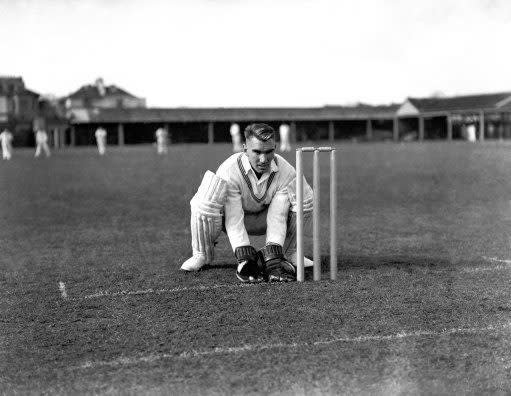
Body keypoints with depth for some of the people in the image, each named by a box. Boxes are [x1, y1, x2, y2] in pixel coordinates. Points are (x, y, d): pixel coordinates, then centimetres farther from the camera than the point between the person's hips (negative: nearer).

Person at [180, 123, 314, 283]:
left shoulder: (285, 171, -24)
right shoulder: (229, 171, -33)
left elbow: (277, 217, -28)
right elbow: (233, 221, -34)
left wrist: (275, 254, -41)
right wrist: (245, 257, -44)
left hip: (262, 219, 3)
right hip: (230, 215, -2)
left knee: (304, 200, -23)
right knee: (203, 205, -37)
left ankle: (287, 253, 1)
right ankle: (203, 254, -9)